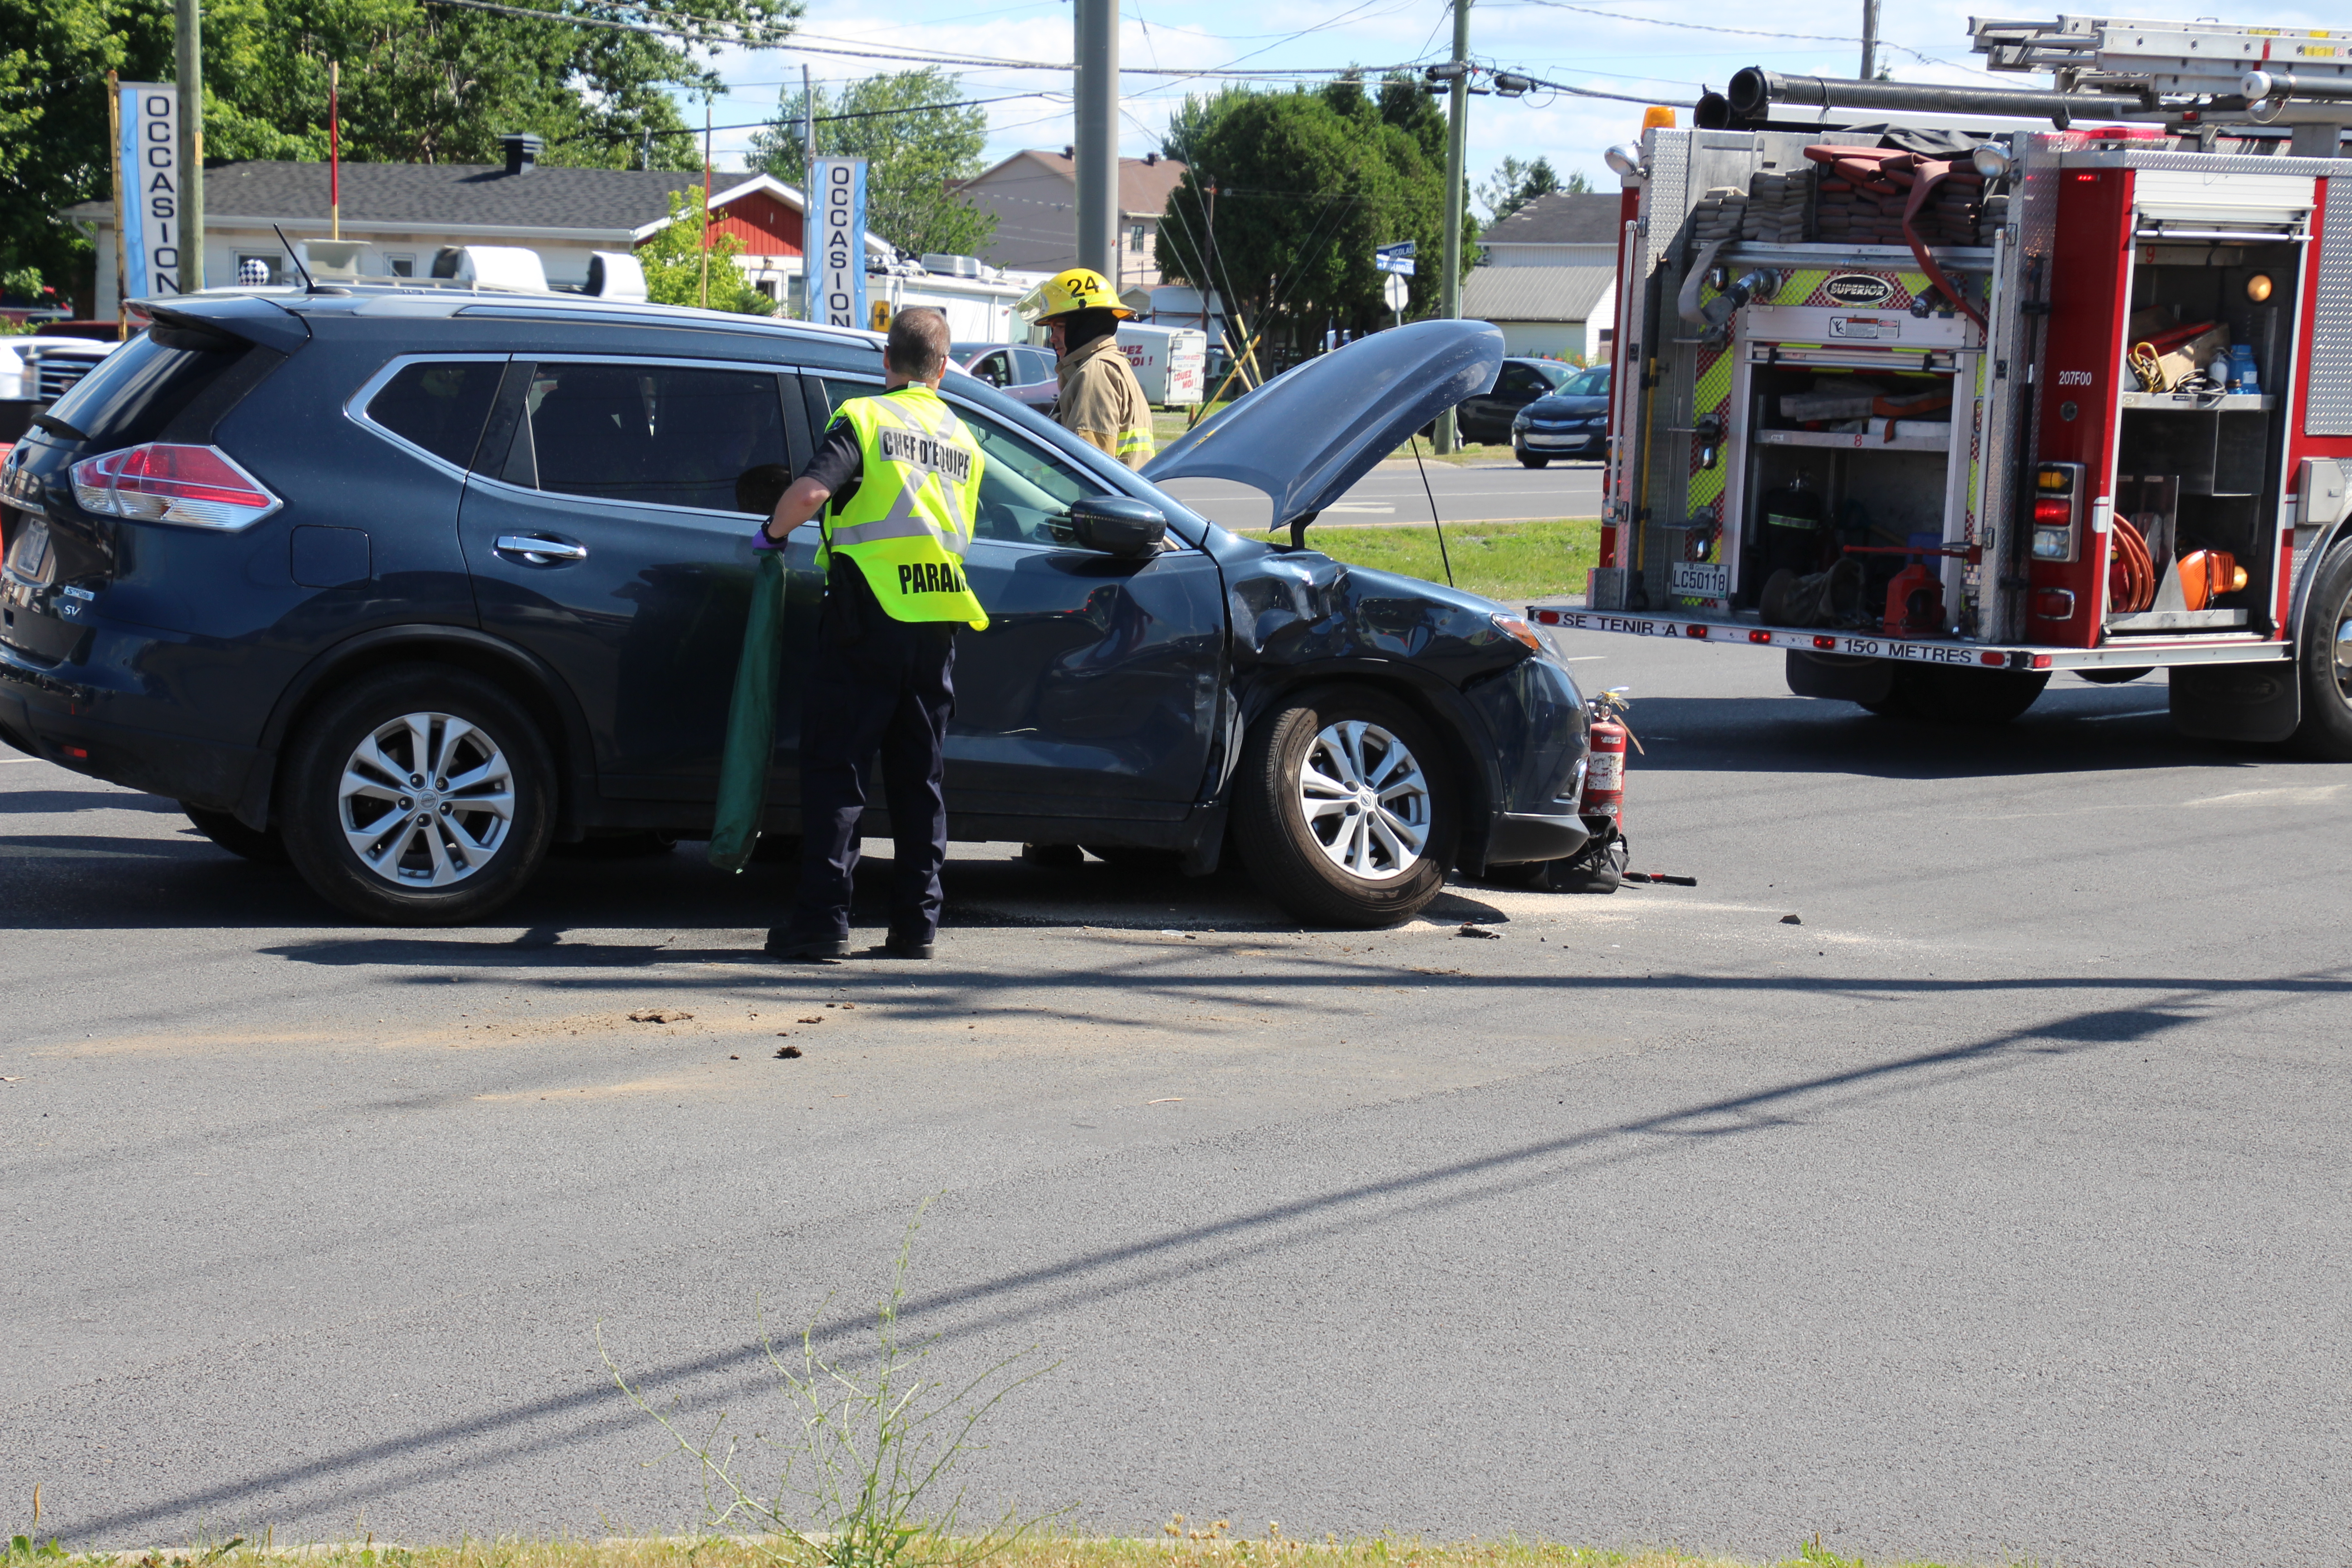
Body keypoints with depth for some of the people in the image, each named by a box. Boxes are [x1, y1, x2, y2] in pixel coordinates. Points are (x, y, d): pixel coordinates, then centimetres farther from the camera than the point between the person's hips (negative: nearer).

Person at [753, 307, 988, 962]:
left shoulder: (863, 418, -2)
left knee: (834, 765, -1)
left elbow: (812, 491, -18)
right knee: (919, 773, 11)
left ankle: (823, 919, -6)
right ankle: (917, 921, 11)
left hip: (868, 616, -5)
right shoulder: (964, 439, 16)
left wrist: (773, 532, 0)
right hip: (937, 620, 5)